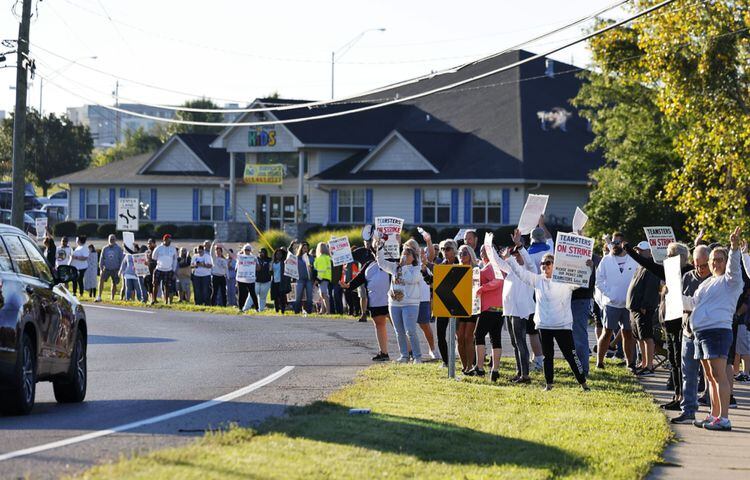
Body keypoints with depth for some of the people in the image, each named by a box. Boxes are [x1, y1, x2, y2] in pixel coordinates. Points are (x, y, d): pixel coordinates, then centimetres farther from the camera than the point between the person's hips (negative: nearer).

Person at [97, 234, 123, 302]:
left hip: (115, 269, 0)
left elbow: (121, 259, 4)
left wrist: (120, 269, -1)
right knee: (101, 279, -19)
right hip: (106, 268, 0)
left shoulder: (118, 249, 1)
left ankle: (112, 298, 19)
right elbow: (101, 258, 11)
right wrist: (101, 268, 2)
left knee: (114, 283, 5)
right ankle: (99, 296, -20)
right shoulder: (105, 248, 6)